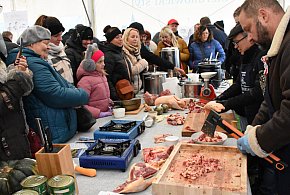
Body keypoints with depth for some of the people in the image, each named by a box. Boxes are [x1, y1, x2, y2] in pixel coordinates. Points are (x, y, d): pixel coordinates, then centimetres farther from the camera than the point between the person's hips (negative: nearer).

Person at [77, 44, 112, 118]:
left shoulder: (102, 76, 13)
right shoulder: (86, 80, -10)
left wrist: (110, 105, 11)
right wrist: (99, 113, -18)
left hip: (106, 115, 7)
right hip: (95, 119, -7)